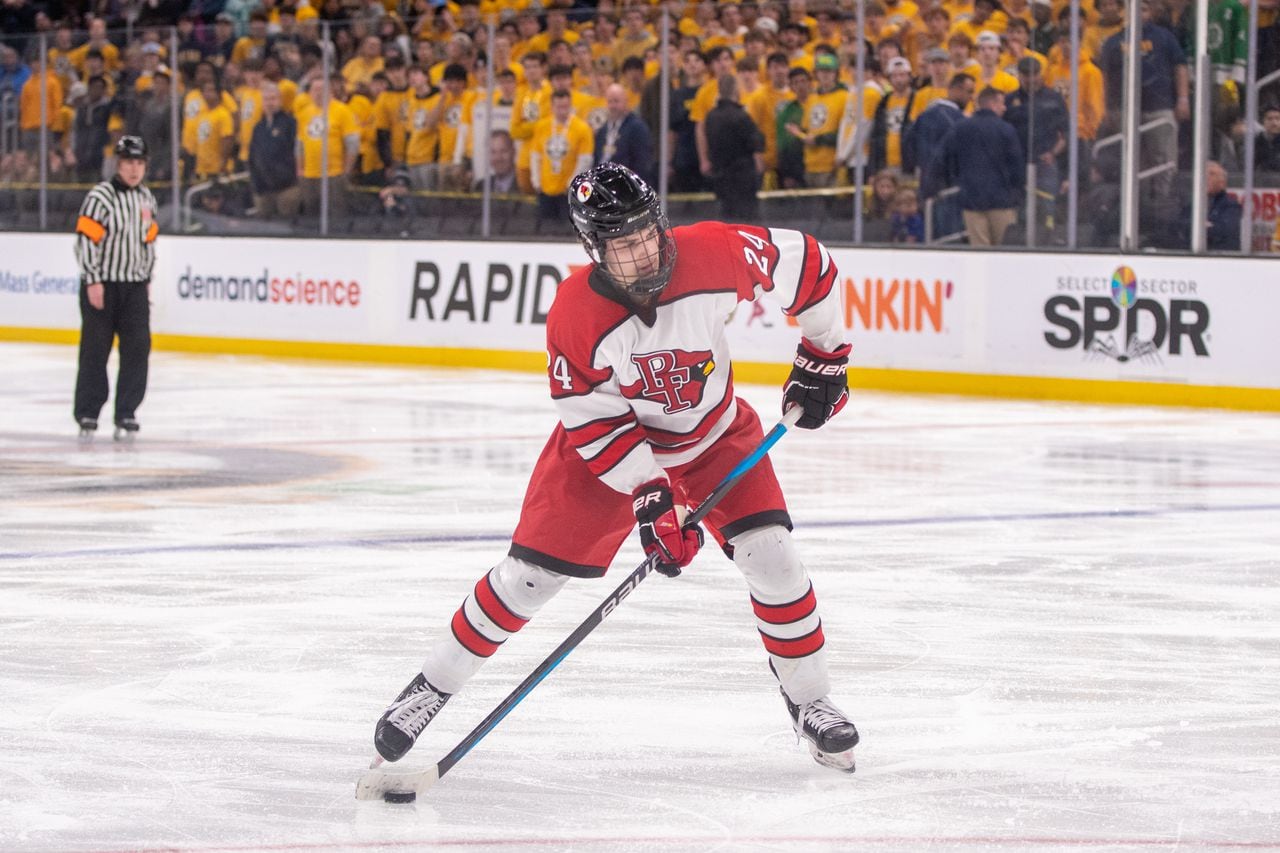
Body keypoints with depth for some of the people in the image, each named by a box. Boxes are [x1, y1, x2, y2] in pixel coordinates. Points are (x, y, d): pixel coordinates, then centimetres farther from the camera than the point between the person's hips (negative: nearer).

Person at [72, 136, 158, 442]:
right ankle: (87, 414, 9)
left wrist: (147, 278, 17)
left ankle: (126, 414, 5)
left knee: (137, 346, -2)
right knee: (95, 348, 0)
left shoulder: (147, 199, 10)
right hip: (102, 285, -5)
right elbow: (85, 239, -15)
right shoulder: (100, 196, -12)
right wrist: (93, 281, -17)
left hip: (134, 286, 5)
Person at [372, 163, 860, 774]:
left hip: (714, 433, 2)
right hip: (609, 443, -1)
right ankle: (434, 685, 13)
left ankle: (808, 701, 6)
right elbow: (593, 421, -20)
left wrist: (822, 357, -5)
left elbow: (806, 262, -11)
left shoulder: (713, 254, -28)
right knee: (530, 573, -4)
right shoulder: (574, 314, -29)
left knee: (769, 553, -13)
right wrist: (648, 496, -26)